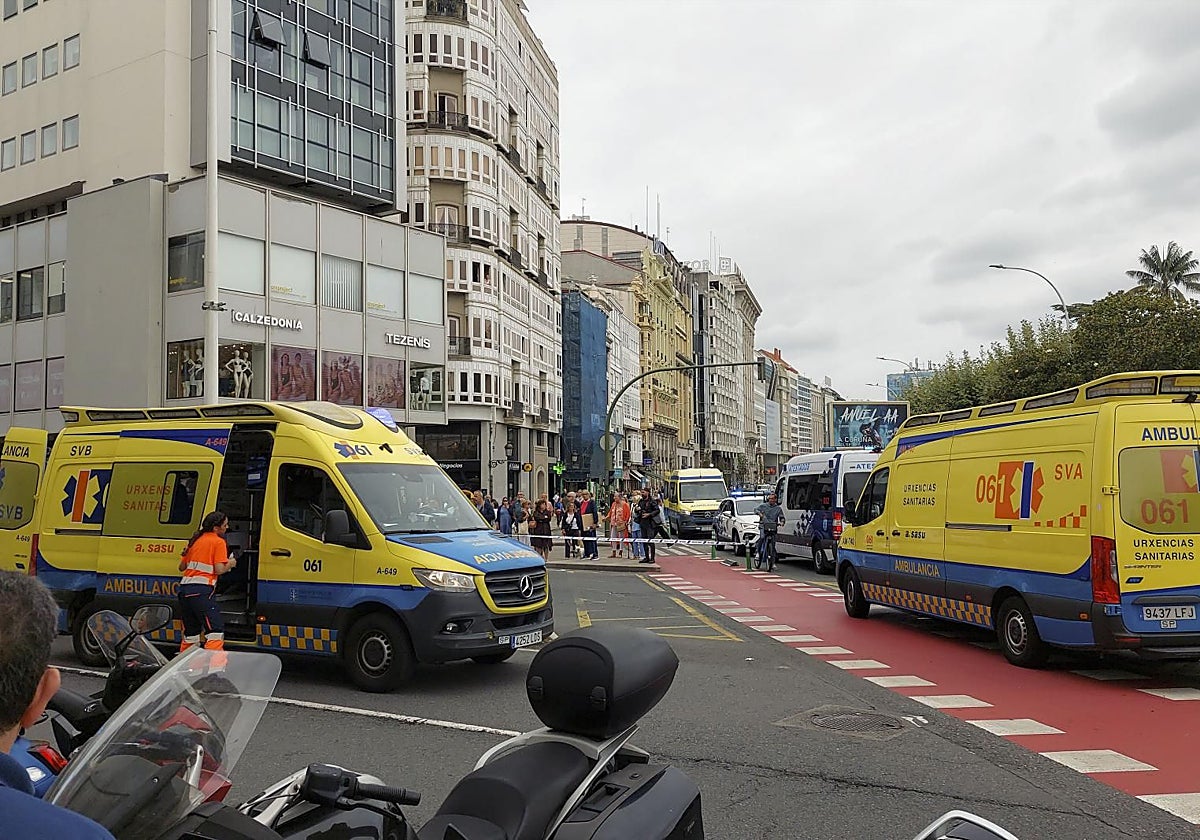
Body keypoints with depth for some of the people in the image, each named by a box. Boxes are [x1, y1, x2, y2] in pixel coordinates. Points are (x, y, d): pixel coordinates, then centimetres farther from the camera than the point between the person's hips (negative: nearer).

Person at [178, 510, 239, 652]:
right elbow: (219, 570, -11)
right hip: (202, 590, -8)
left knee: (190, 633, 19)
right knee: (216, 630, -10)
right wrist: (230, 564, 9)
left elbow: (182, 567, 23)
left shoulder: (196, 539, 19)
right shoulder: (218, 541, -2)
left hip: (185, 587, 8)